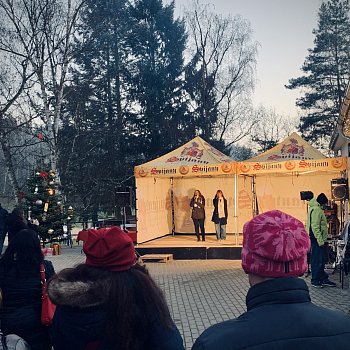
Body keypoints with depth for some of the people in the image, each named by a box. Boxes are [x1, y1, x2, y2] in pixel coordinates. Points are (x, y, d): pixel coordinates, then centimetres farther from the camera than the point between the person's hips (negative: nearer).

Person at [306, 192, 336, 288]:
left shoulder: (317, 209, 18)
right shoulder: (316, 210, -15)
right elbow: (315, 227, -22)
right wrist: (320, 241, -22)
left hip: (320, 240, 11)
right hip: (317, 240, -11)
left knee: (321, 261, 14)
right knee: (317, 261, -3)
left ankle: (323, 279, 21)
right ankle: (315, 281, 4)